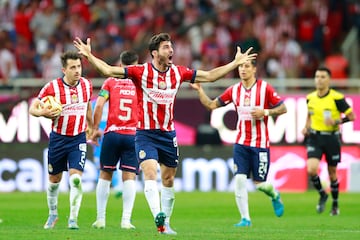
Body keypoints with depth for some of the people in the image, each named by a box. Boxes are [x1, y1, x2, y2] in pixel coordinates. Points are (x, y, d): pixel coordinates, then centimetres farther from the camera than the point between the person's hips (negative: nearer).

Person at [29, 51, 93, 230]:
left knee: (76, 178, -15)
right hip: (58, 138, -1)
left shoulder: (86, 85, -1)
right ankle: (52, 213, 35)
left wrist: (91, 127, 28)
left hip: (78, 138, 1)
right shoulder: (52, 87, -11)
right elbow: (33, 108, -4)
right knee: (54, 179, 12)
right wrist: (43, 113, -25)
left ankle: (73, 218, -11)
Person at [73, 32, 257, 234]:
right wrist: (89, 55, -23)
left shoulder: (178, 72, 3)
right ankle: (158, 215, -36)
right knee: (150, 172, -22)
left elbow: (210, 76, 11)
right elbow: (109, 70, -13)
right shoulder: (141, 72, -9)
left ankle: (165, 223, 20)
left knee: (168, 180, 9)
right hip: (145, 134, -4)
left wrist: (236, 63, 10)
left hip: (168, 134, 4)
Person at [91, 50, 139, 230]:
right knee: (129, 177, -1)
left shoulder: (111, 82, 4)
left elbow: (99, 105, -5)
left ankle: (100, 218, 11)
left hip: (112, 134, 1)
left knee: (105, 175, 11)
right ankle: (126, 220, -10)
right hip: (133, 135, 0)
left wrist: (95, 129, 4)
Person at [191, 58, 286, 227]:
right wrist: (199, 90, -3)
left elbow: (282, 108, -3)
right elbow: (211, 105, 10)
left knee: (260, 183, 1)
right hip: (241, 143, 3)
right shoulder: (234, 90, 5)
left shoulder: (265, 88, -6)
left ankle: (275, 196, 36)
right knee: (239, 179, -10)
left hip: (260, 143, -3)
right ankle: (245, 219, -3)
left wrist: (265, 112, -17)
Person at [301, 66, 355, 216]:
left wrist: (336, 122, -23)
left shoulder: (337, 98, -11)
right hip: (315, 138, 3)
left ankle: (335, 205, 27)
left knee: (332, 174, 7)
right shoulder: (310, 98, 3)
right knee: (311, 170, -17)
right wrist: (306, 127, 4)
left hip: (332, 138, -3)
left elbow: (351, 116, -7)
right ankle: (322, 195, 11)